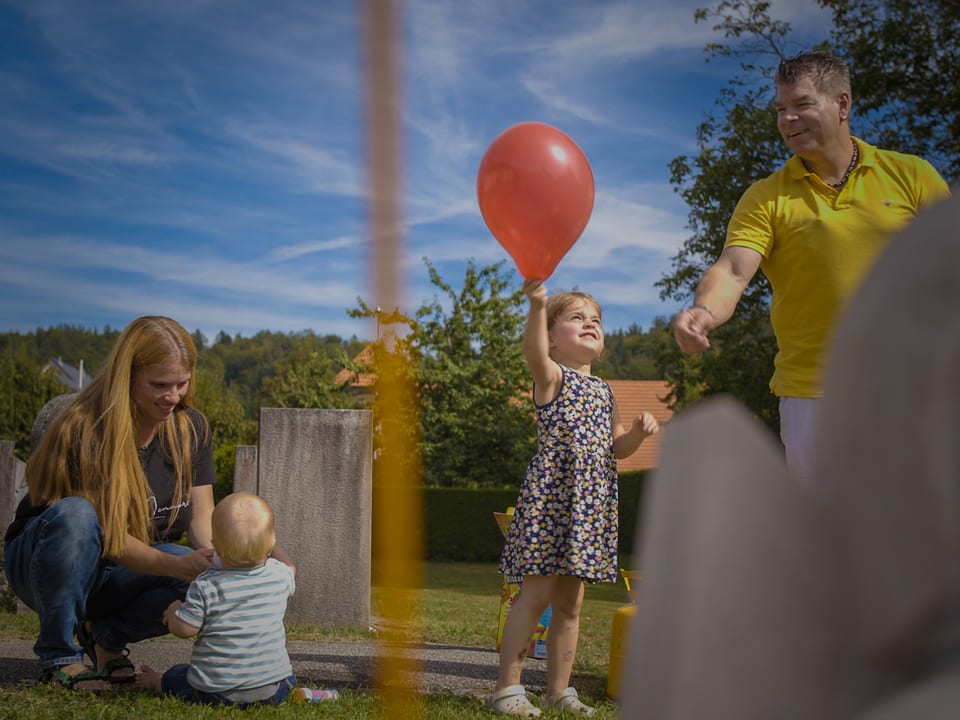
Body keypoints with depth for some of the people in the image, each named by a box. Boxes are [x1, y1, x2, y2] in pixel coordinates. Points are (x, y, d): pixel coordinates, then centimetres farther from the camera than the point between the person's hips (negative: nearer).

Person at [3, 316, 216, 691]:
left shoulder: (191, 427, -4)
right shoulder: (81, 429, -23)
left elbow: (202, 515, -5)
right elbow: (106, 535, -27)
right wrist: (178, 566, -40)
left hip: (122, 576, 4)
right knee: (74, 515, -39)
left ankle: (107, 634, -1)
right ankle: (58, 654, -21)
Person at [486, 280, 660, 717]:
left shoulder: (603, 391, 19)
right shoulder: (551, 377, -2)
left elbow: (616, 448, 24)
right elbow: (533, 350, -26)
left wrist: (637, 432, 2)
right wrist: (537, 305, -43)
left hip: (590, 503, 7)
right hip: (550, 495, -7)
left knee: (570, 600, 11)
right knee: (537, 592, -9)